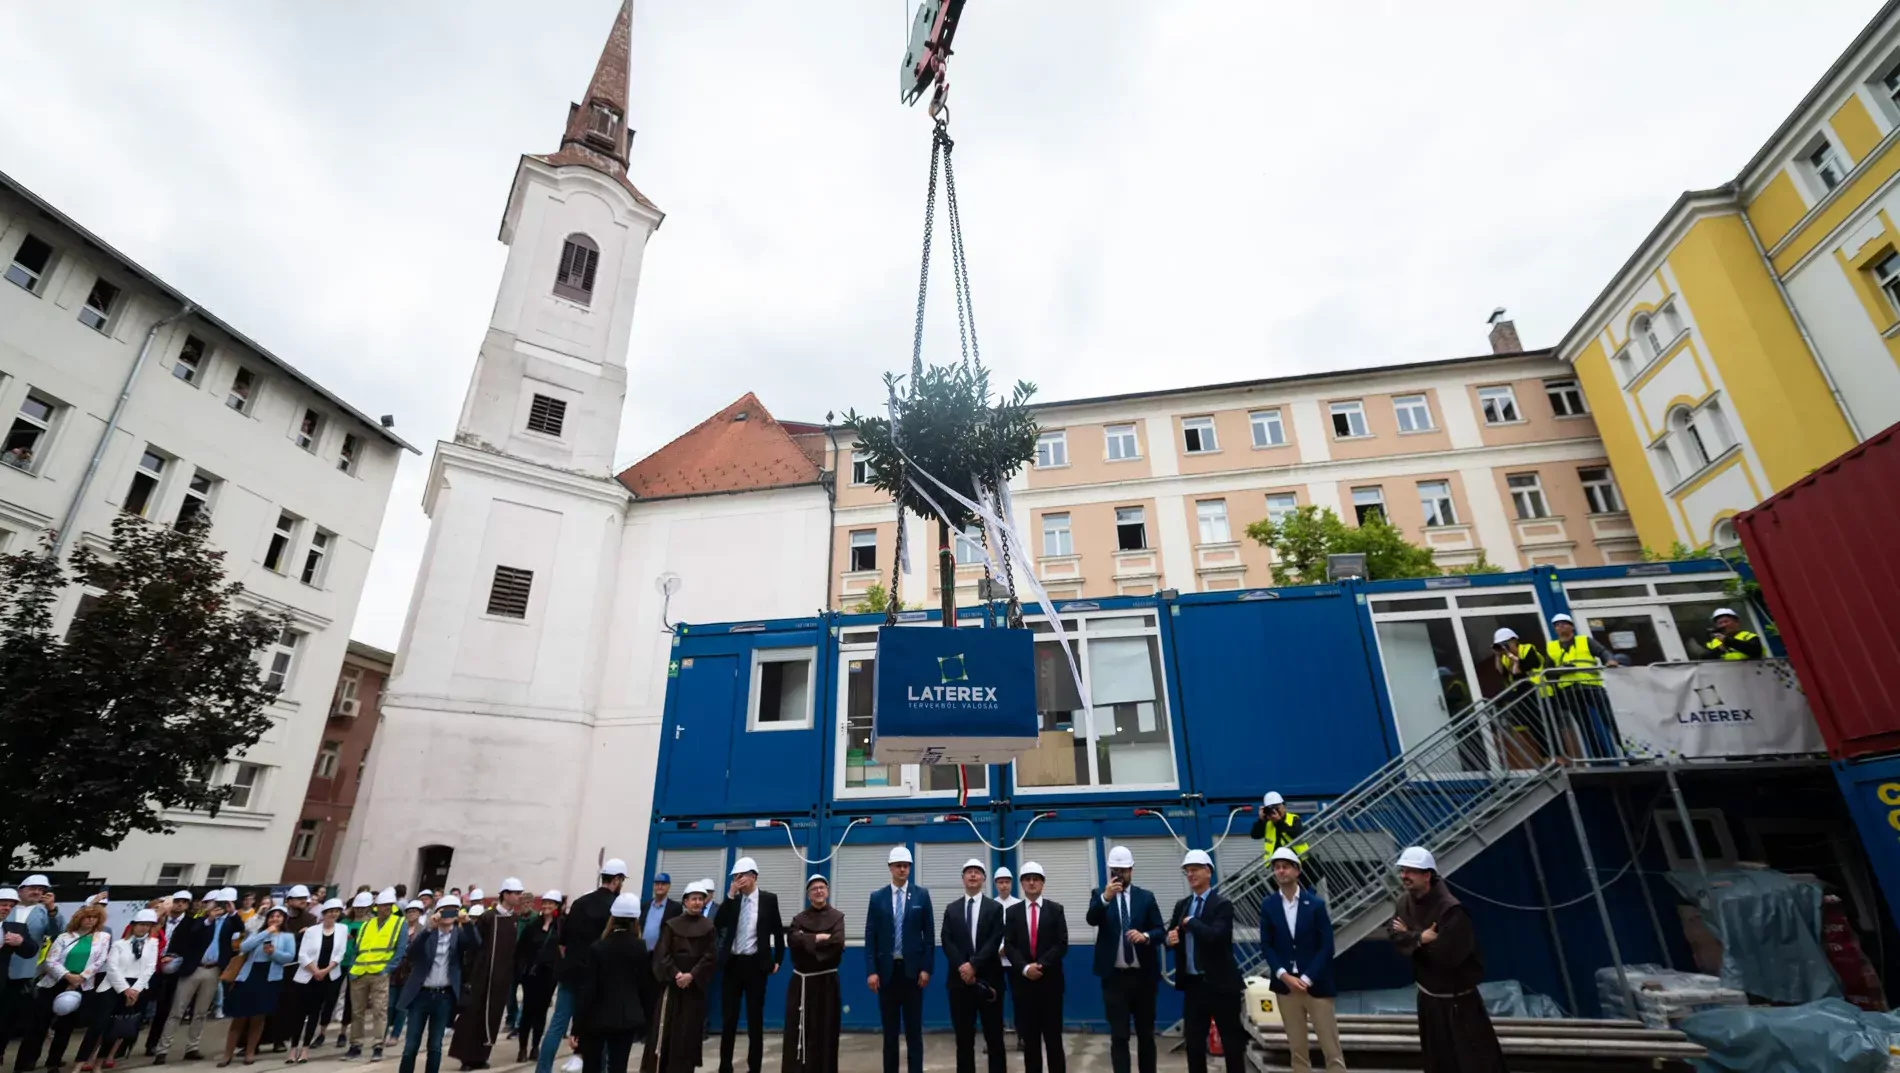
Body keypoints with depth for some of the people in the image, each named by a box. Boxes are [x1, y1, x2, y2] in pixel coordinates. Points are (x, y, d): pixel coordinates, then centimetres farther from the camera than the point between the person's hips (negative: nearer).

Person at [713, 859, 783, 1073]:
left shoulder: (769, 899, -2)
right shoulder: (732, 900, 5)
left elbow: (778, 931, 3)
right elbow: (718, 925, -9)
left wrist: (777, 961, 1)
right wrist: (730, 895, -14)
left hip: (755, 964, -3)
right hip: (732, 963, 3)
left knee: (755, 1018, 4)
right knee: (728, 1018, 8)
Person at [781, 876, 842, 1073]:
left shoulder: (836, 917, 1)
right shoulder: (799, 918, 9)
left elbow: (837, 942, -15)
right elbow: (792, 940, -9)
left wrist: (806, 941, -12)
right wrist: (817, 938, -16)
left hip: (826, 980, -2)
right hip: (801, 980, 2)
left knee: (825, 1029, 2)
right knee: (797, 1029, 1)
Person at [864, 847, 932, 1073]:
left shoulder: (922, 895, 1)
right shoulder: (877, 897, 3)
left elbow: (929, 934, 0)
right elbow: (870, 936, 1)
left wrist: (926, 968, -6)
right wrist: (872, 971, -6)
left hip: (912, 970, -1)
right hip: (887, 970, 1)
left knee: (914, 1030, 5)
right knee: (890, 1031, 9)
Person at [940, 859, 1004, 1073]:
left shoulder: (995, 908, 4)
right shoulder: (951, 909, 10)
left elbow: (994, 942, -7)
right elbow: (947, 942, 0)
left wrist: (974, 965, -18)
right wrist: (962, 967, -15)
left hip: (988, 978, -1)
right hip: (960, 979, 2)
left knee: (994, 1036, 5)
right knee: (964, 1037, 7)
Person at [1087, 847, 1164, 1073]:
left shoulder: (1146, 897, 4)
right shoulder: (1099, 895, 0)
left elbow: (1160, 932, 0)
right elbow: (1091, 919, -19)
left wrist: (1145, 935, -22)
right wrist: (1105, 897, -37)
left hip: (1143, 976, 2)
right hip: (1114, 977, -2)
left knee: (1146, 1034, 14)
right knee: (1118, 1036, 1)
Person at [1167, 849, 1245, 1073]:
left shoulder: (1222, 904, -9)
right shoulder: (1181, 905, 11)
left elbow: (1215, 937, -24)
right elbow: (1171, 936, 11)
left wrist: (1190, 921, -14)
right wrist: (1170, 939, -11)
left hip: (1219, 983, -5)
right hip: (1193, 983, 6)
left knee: (1231, 1041, 7)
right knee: (1194, 1042, 11)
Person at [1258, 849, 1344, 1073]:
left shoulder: (1315, 904, -3)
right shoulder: (1267, 905, 1)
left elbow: (1326, 946, -7)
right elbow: (1266, 945, 2)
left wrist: (1307, 979, -13)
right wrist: (1284, 975, -12)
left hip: (1316, 984, -2)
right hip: (1285, 985, 2)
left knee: (1331, 1047, 2)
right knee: (1296, 1048, 9)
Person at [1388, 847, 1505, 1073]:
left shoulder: (1451, 909, -26)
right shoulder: (1405, 902, -2)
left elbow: (1447, 955, -29)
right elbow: (1397, 940, -5)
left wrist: (1412, 937, -17)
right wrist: (1419, 938, -24)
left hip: (1458, 1000, -7)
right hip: (1428, 996, 7)